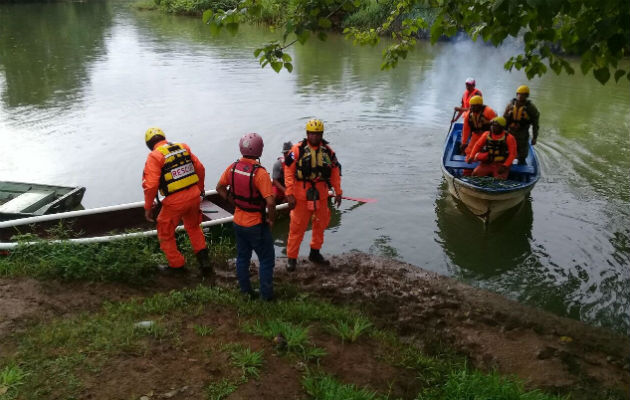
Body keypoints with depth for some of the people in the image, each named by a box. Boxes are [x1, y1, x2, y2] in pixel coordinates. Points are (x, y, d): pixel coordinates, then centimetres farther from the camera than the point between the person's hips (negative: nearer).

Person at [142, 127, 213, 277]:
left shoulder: (154, 156, -9)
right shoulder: (183, 147, 7)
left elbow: (150, 185, -15)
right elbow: (200, 169, 13)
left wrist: (148, 207, -3)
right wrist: (199, 189, 28)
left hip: (174, 202, -5)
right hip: (193, 195, 6)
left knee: (166, 234, 18)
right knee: (193, 227, 29)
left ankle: (177, 265, 28)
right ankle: (203, 258, 22)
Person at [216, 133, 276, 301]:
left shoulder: (233, 167, -5)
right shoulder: (259, 172, -25)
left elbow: (220, 188, 9)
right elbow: (270, 202, -31)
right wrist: (271, 219, -14)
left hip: (238, 221, 6)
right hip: (256, 224, -6)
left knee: (242, 257, 21)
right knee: (266, 260, 11)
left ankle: (245, 291, 33)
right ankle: (266, 295, 18)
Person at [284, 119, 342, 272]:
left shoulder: (327, 150, 3)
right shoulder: (298, 149, -9)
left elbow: (335, 171, 10)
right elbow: (289, 171, -10)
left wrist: (338, 192, 9)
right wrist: (289, 194, -14)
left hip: (321, 195, 5)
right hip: (301, 194, -4)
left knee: (320, 224, 16)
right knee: (297, 226, 1)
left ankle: (315, 253, 34)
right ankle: (291, 258, 13)